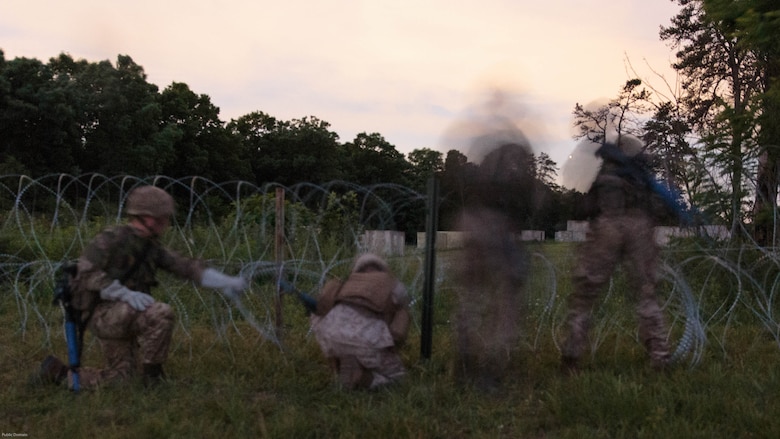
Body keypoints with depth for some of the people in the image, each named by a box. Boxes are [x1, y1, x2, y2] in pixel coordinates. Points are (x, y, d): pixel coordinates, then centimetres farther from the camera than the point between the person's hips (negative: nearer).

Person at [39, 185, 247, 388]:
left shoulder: (151, 246, 8)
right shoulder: (112, 238, -15)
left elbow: (183, 265, 3)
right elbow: (86, 271, -23)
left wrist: (224, 282, -6)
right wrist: (126, 293, -31)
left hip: (124, 317, 9)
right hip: (103, 313, -9)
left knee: (119, 378, 13)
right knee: (161, 313, -29)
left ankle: (60, 373, 24)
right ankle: (153, 374, -12)